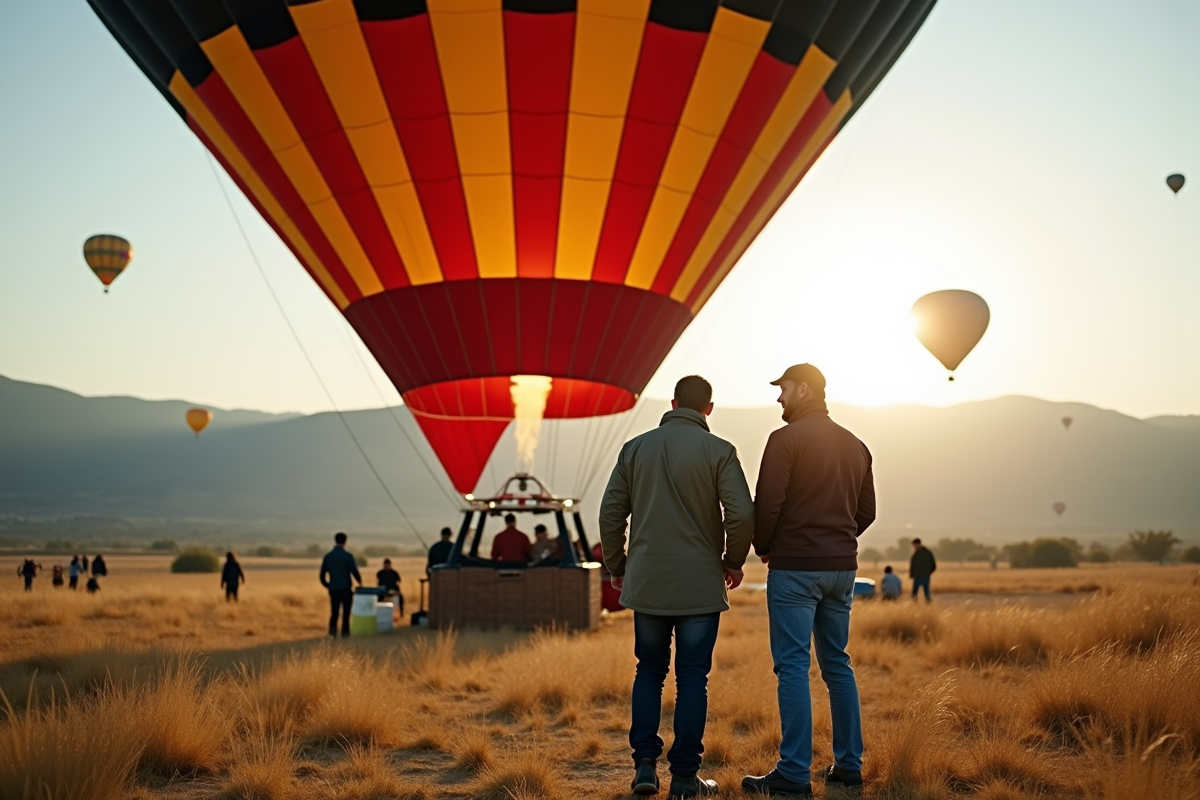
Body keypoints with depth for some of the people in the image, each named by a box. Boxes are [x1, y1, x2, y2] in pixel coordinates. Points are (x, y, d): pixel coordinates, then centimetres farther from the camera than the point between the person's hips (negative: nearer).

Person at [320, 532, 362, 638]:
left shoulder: (327, 556, 3)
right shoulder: (347, 555, -10)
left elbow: (322, 575, 5)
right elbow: (354, 571, -13)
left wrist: (327, 585, 22)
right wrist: (360, 582, 6)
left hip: (333, 589, 3)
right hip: (346, 588, -3)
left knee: (334, 612, 10)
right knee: (346, 612, 10)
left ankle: (332, 629, -11)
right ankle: (345, 632, 10)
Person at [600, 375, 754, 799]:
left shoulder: (635, 448, 5)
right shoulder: (718, 451, -6)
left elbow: (610, 513, 6)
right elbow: (742, 514, -11)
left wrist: (617, 566, 17)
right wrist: (734, 562, 5)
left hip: (646, 584, 3)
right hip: (700, 586, -3)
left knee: (649, 671, 16)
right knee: (692, 680, 5)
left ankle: (644, 765, 11)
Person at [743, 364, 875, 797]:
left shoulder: (787, 438, -9)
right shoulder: (855, 445, 13)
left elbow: (767, 504, -14)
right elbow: (866, 511, 16)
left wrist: (763, 547, 2)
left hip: (794, 566, -7)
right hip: (841, 567, 7)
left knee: (792, 665, -5)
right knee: (836, 663, 14)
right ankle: (849, 765, 17)